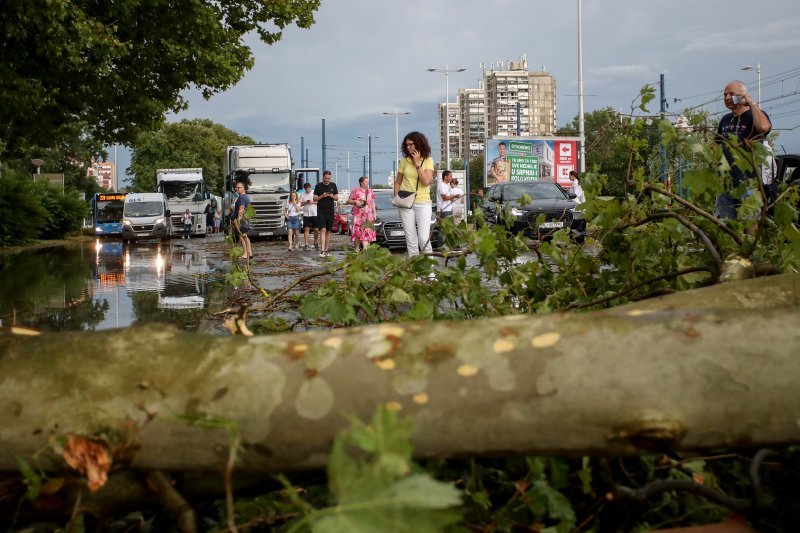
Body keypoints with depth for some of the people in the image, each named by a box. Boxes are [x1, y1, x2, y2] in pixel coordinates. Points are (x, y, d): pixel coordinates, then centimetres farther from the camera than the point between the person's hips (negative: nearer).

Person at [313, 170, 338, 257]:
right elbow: (315, 199, 2)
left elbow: (337, 198, 10)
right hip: (321, 211, -3)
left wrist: (331, 196, -11)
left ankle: (326, 250, 14)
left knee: (328, 231, 6)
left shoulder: (333, 185, 10)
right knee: (323, 230, -15)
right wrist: (322, 196, -15)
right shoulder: (318, 186, 2)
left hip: (330, 211, 3)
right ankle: (322, 251, -20)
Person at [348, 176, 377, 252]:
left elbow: (373, 203, 17)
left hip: (368, 215, 3)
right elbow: (349, 201, 5)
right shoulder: (355, 191, 2)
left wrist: (374, 213, 10)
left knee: (367, 231, -6)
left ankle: (365, 248, -9)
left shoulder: (370, 191, 14)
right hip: (358, 215, -3)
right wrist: (355, 201, -13)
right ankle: (356, 249, 3)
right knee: (357, 232, -4)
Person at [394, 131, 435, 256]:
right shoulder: (404, 161, 7)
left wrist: (417, 163, -11)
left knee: (424, 239, -12)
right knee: (411, 240, 2)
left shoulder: (428, 160, 1)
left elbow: (426, 182, -11)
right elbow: (398, 182, 15)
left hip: (423, 203, -2)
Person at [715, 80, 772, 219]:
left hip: (748, 182, -6)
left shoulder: (755, 115, -3)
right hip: (726, 182, 7)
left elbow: (763, 126, -28)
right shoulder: (726, 119, 16)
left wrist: (752, 103, -16)